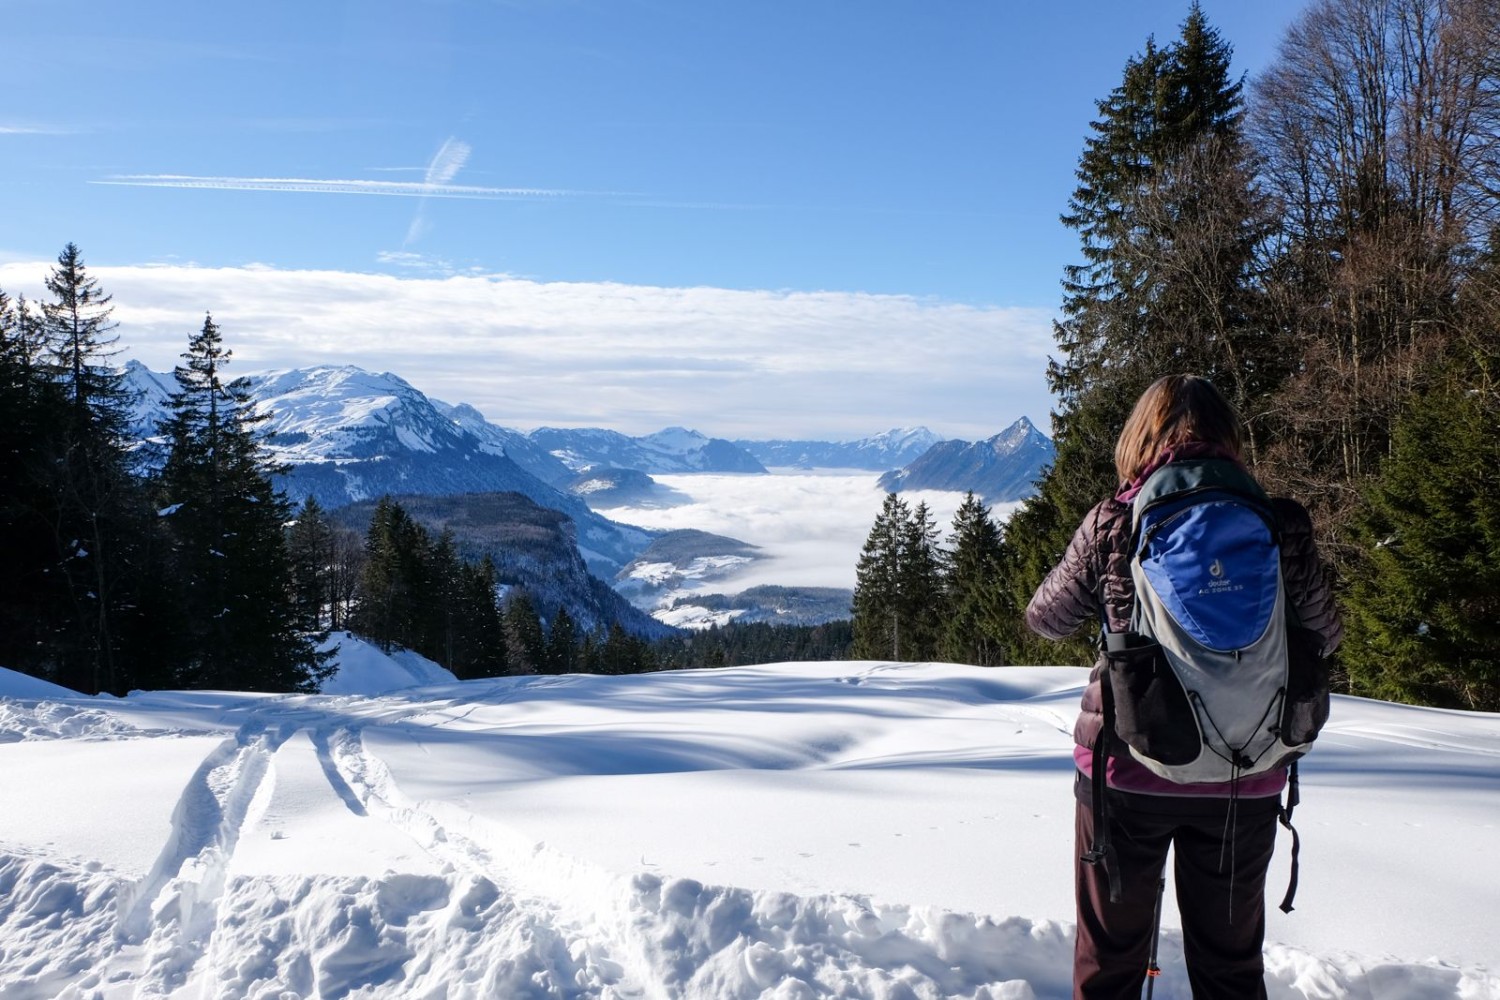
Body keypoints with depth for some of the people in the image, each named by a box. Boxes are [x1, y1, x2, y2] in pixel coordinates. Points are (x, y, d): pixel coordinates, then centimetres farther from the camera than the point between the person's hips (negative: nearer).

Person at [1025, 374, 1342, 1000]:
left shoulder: (1112, 525, -10)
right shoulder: (1283, 526, -6)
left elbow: (1045, 619, 4)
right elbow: (1324, 637, 7)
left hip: (1127, 770, -1)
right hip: (1245, 783, 2)